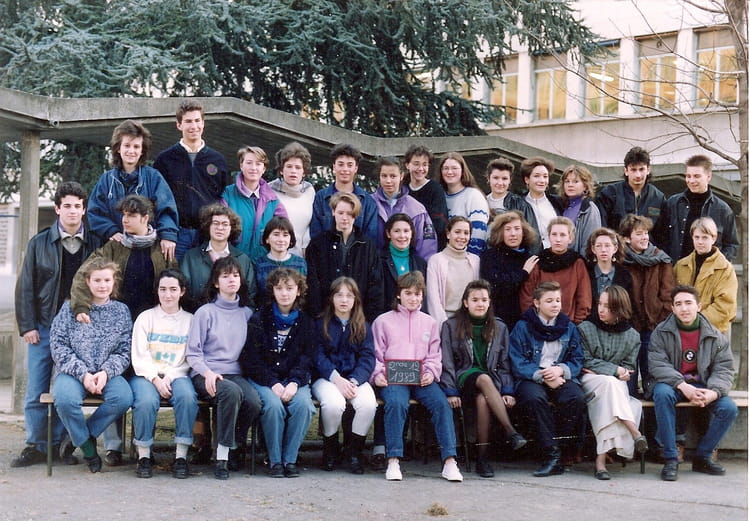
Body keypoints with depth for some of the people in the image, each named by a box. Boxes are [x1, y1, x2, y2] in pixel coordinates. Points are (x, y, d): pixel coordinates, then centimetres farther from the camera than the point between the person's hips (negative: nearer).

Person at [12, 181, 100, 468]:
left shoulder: (95, 245, 4)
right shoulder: (39, 243, 4)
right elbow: (25, 286, 4)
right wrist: (27, 325, -3)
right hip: (44, 326, 1)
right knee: (35, 391, 2)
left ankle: (59, 445, 14)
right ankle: (35, 446, 11)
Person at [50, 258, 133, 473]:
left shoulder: (121, 311, 12)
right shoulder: (70, 308, 6)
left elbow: (125, 351, 6)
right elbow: (58, 346, -2)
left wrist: (106, 372, -13)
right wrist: (83, 373, -13)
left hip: (108, 373, 2)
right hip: (72, 372, -2)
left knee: (124, 397, -31)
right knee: (66, 398, -35)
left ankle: (78, 436, -6)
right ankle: (87, 446, -7)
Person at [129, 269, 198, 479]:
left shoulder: (190, 320, 13)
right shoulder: (146, 317, 11)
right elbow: (139, 355, 2)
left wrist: (170, 376, -10)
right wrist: (156, 379, -13)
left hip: (177, 375, 1)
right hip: (147, 374, 0)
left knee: (187, 397, -33)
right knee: (146, 401, -34)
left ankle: (181, 456, -25)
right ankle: (144, 455, -18)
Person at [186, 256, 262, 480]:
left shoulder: (247, 314, 15)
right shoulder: (206, 312, 4)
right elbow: (192, 353, 1)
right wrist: (208, 373, -16)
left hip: (235, 374, 3)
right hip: (205, 375, -3)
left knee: (254, 402, -29)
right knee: (231, 392, -36)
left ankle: (236, 447, -4)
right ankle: (222, 456, -26)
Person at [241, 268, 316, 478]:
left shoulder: (306, 322, 10)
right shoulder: (259, 319, 3)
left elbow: (306, 359, 3)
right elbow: (251, 358, -3)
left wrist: (294, 383, -16)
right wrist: (273, 383, -17)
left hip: (295, 380, 2)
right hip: (263, 379, -2)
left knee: (304, 404, -29)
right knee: (273, 405, -32)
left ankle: (290, 459, -14)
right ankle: (274, 460, -15)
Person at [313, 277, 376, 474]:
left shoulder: (363, 327, 13)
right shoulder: (321, 324, 7)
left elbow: (368, 358, 2)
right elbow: (318, 356, -3)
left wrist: (353, 381, -17)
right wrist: (337, 379, -19)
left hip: (355, 378, 2)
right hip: (326, 378, -2)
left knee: (368, 404, -30)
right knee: (333, 403, -34)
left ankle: (355, 450, -7)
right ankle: (330, 448, -5)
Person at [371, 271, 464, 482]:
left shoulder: (429, 322, 21)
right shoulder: (383, 321, 15)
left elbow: (434, 355, 16)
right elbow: (376, 354, 11)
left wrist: (431, 373, -4)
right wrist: (377, 375, -8)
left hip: (422, 379, 2)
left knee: (441, 403, -27)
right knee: (396, 402, -35)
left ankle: (449, 461, -28)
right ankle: (393, 461, -33)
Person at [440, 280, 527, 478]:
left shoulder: (499, 327, 15)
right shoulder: (451, 326, 8)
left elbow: (504, 363, 13)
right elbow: (447, 362, 2)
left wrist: (508, 391, -2)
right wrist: (450, 391, -10)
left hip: (493, 378, 2)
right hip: (464, 378, -2)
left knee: (483, 399, -37)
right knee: (484, 379, -38)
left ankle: (482, 457, -33)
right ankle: (511, 432, -44)